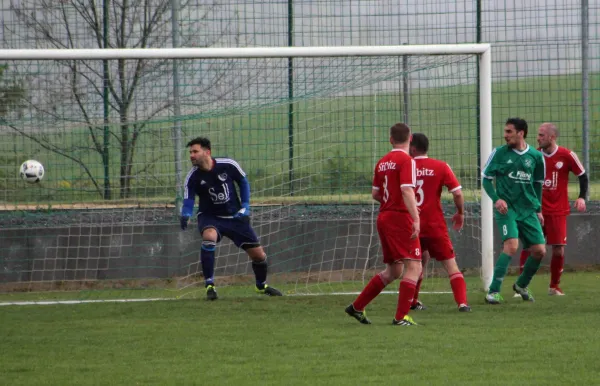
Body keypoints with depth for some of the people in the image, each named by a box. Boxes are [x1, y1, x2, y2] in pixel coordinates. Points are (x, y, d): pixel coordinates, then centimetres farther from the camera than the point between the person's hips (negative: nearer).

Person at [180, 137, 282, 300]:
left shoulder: (228, 165, -14)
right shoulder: (193, 177, -15)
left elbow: (243, 182, 2)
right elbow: (188, 200, -17)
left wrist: (245, 206, -5)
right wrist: (186, 215, -38)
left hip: (235, 217, 2)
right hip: (210, 217, -2)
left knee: (259, 255, 5)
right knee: (209, 237, -37)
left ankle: (262, 285, 38)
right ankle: (209, 285, -31)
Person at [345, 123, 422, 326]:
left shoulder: (382, 162, 13)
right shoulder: (406, 160, -10)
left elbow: (375, 194, 18)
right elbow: (407, 190, -21)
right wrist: (415, 219, -25)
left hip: (384, 217, 8)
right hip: (400, 217, -8)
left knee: (392, 271, 18)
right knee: (414, 267, -9)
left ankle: (357, 307, 21)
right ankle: (401, 317, -16)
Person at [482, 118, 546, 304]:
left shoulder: (536, 156, 5)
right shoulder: (499, 153, -2)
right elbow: (486, 178, 1)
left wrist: (538, 209, 15)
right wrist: (496, 199, -15)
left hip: (528, 210, 4)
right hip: (506, 208, -4)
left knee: (539, 250, 0)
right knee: (511, 245, -24)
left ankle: (522, 285, 26)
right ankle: (493, 291, -21)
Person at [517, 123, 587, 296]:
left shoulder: (567, 156, -5)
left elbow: (582, 175, 3)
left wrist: (582, 197, -10)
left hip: (558, 211, -1)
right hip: (536, 210, 1)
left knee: (558, 251, -1)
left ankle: (554, 286, 17)